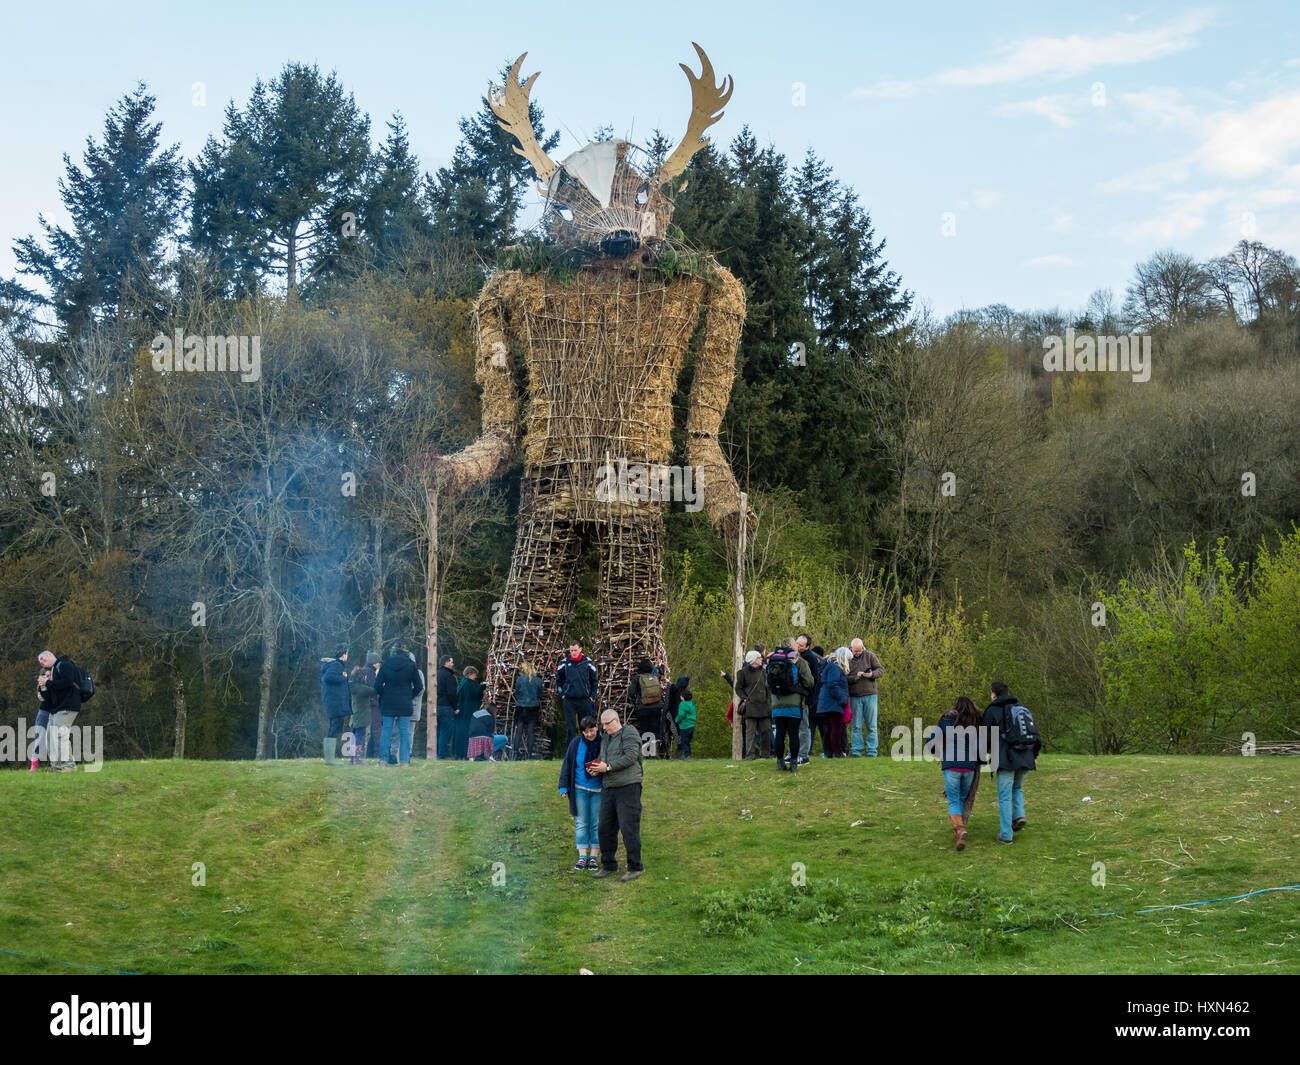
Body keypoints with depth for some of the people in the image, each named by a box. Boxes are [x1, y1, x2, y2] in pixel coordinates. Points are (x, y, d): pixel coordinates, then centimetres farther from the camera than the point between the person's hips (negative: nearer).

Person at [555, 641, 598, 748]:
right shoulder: (565, 663, 3)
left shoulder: (587, 662, 1)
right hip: (569, 700, 0)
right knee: (570, 726, -2)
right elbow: (558, 679, 16)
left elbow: (594, 680, 11)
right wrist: (561, 693, 8)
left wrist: (592, 696, 6)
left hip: (585, 699, 0)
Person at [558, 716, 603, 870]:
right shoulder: (576, 743, -1)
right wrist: (563, 786, -1)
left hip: (598, 790, -1)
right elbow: (567, 764, 4)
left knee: (596, 824, 2)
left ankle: (594, 857, 8)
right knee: (581, 824, 2)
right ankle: (582, 857, 5)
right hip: (580, 789, 1)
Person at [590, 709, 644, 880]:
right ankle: (608, 866, 15)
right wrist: (596, 768, 3)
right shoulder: (605, 738, 20)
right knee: (606, 829, 6)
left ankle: (635, 867, -2)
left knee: (629, 828, -8)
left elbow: (630, 757, -15)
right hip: (608, 788, 8)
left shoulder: (629, 733, -5)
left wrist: (607, 767, -15)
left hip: (628, 787, -8)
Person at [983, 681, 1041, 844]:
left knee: (1005, 796, 0)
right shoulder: (1021, 709, 14)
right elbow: (1036, 735, 13)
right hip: (1025, 759, 5)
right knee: (1017, 788, 27)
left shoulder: (992, 711, -2)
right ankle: (1019, 815, 4)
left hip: (1006, 759, -5)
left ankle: (1006, 835, -1)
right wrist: (1034, 755, 24)